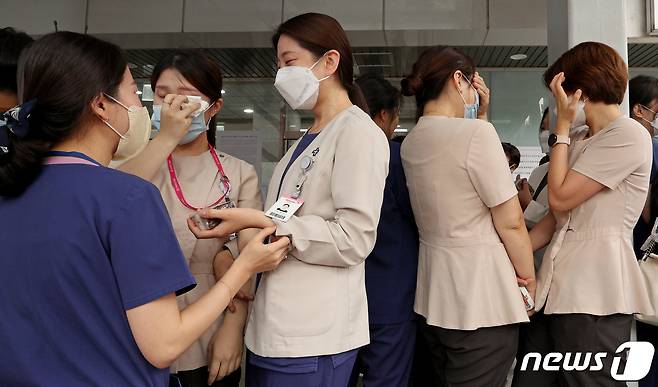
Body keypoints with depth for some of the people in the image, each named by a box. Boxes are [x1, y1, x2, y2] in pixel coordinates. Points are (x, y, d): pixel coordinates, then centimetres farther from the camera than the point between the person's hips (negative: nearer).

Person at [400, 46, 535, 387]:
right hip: (482, 297, -8)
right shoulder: (475, 133, -17)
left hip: (434, 295, 8)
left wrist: (480, 116, 15)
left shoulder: (411, 142, 7)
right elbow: (510, 222, -14)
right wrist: (529, 279, 0)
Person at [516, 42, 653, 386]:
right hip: (557, 288, 8)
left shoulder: (629, 136, -6)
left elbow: (560, 199, -12)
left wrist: (562, 127, -4)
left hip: (594, 296, -8)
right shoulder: (582, 145, 22)